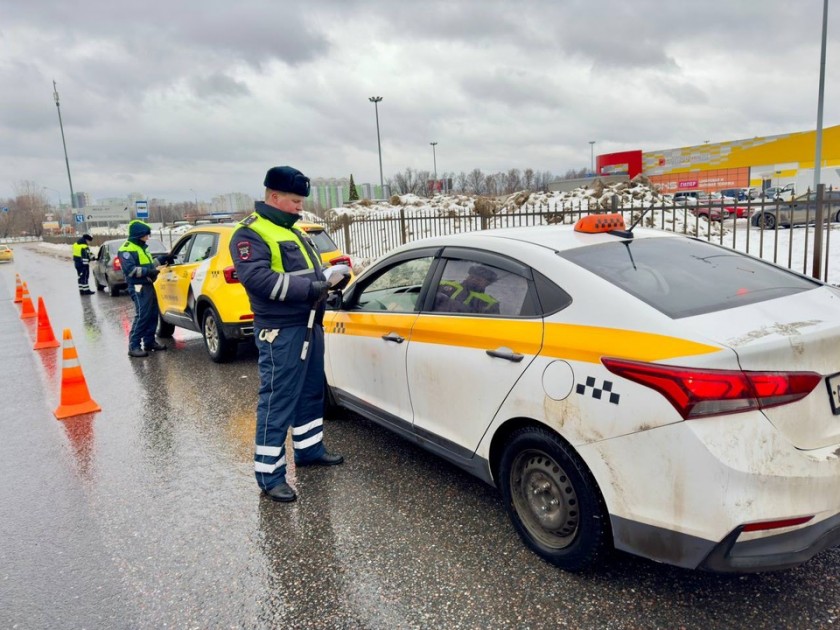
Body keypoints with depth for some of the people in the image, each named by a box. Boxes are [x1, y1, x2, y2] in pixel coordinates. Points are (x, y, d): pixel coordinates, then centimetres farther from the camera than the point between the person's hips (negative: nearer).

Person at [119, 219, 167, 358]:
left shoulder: (142, 247, 19)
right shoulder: (127, 249, -11)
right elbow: (130, 269, -22)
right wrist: (148, 271, -25)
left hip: (148, 285, 10)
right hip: (138, 287, -10)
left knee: (153, 314, 11)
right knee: (142, 316, -12)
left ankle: (149, 342, 20)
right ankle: (133, 346, -8)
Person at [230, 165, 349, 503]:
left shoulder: (292, 230, 19)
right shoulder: (250, 233, -11)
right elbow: (256, 277, -25)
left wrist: (329, 277, 5)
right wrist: (308, 288, -26)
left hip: (310, 326, 10)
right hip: (281, 333, -10)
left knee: (311, 393, 20)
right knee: (277, 403, -4)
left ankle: (309, 449, 37)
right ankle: (269, 475, 6)